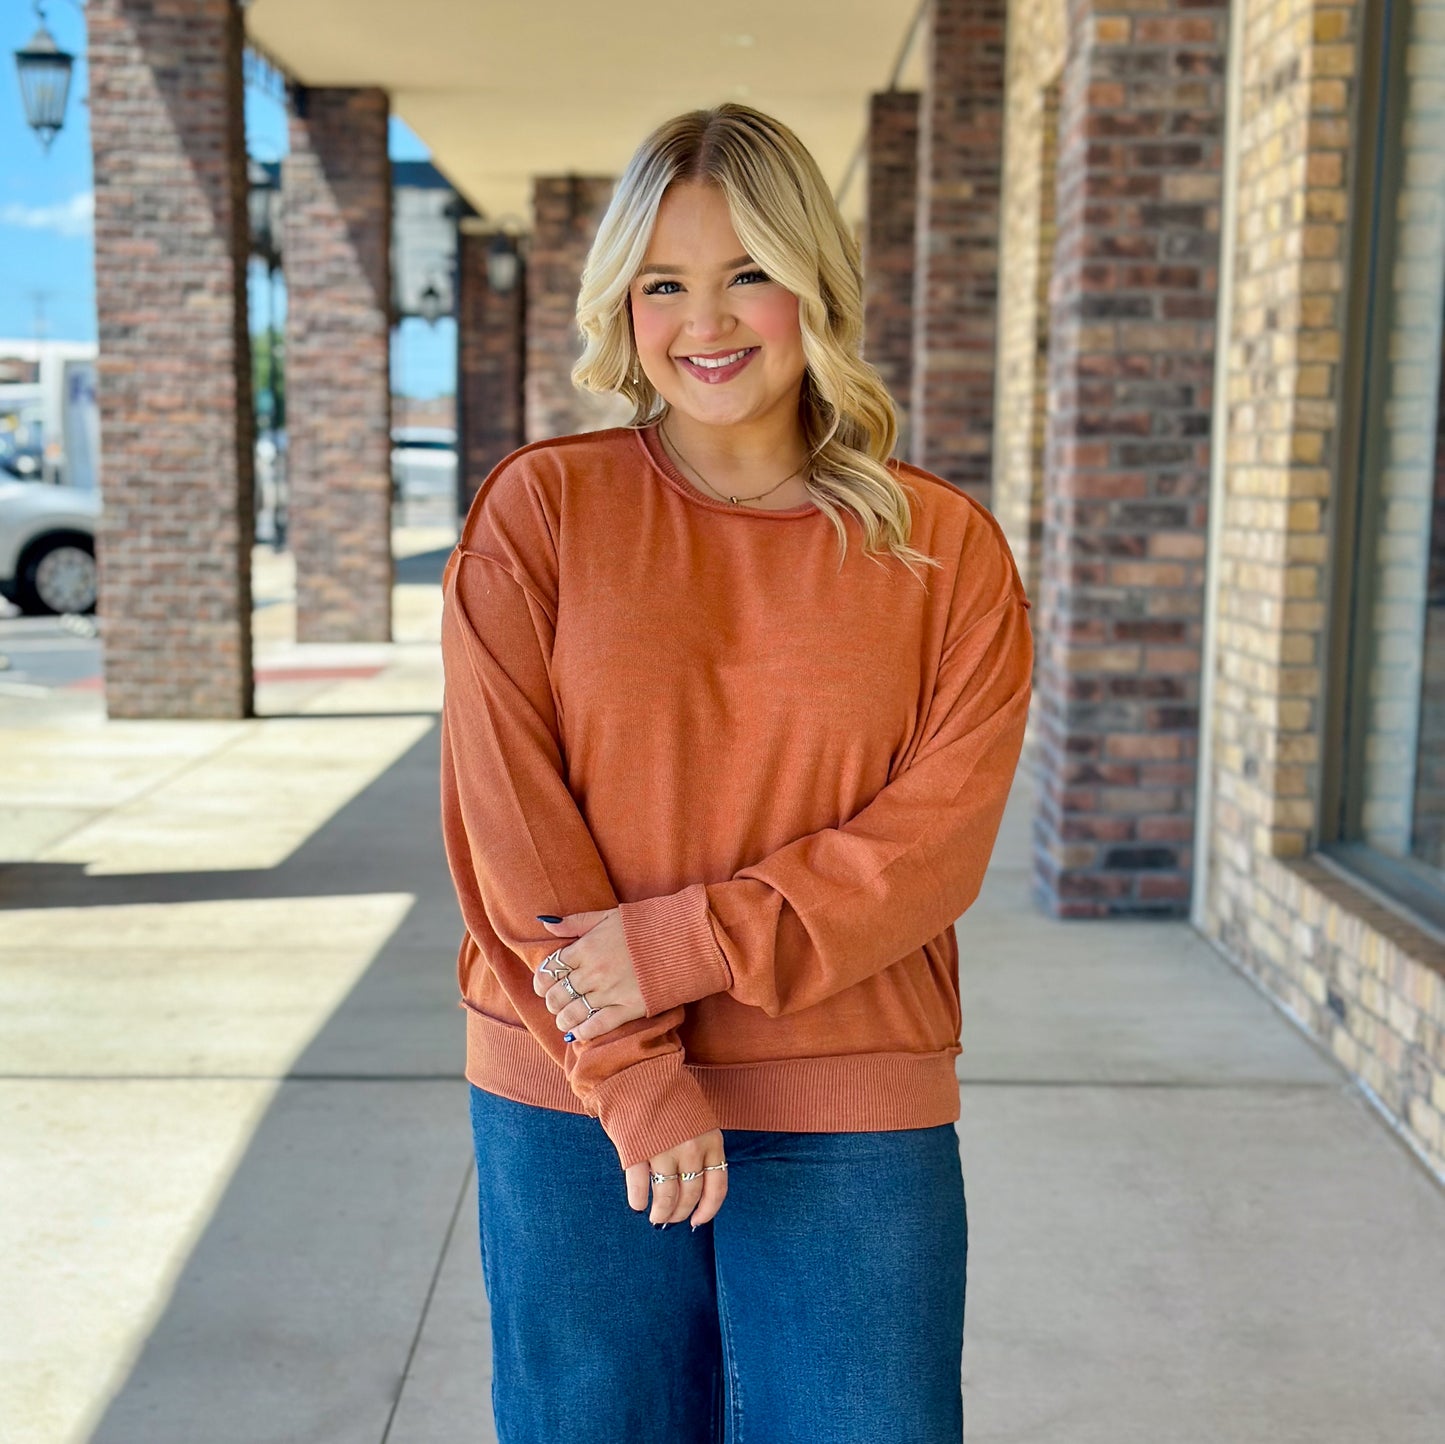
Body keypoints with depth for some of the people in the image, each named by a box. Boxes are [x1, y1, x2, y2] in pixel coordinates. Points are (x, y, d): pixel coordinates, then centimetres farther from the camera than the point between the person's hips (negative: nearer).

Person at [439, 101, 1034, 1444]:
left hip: (851, 1119, 1)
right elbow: (505, 816, -7)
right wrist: (633, 1076, -12)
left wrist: (680, 945, -16)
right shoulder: (539, 511, -2)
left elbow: (936, 836, -7)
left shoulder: (945, 547, 0)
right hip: (571, 1101, 0)